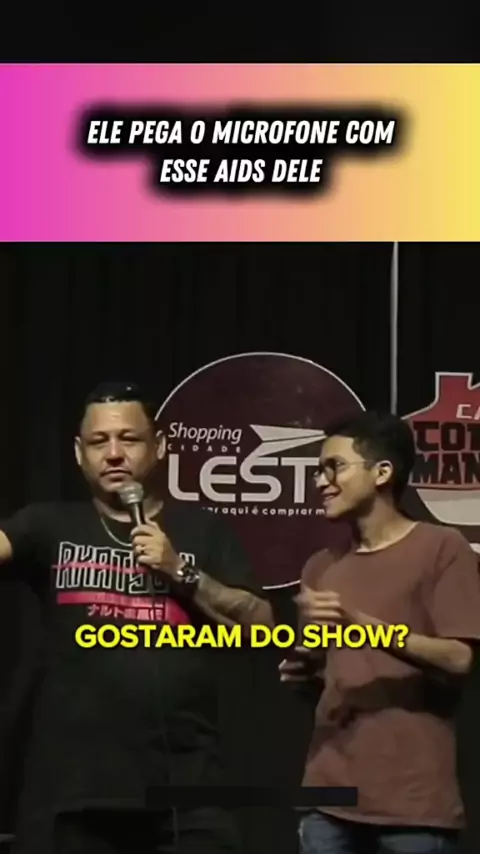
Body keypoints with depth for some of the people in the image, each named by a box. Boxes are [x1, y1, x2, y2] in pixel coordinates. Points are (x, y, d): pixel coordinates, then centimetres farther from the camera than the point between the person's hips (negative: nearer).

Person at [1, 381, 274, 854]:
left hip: (184, 784, 0)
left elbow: (261, 626, 4)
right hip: (70, 784, 0)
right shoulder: (52, 524, 8)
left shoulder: (202, 530, 9)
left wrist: (182, 572, -7)